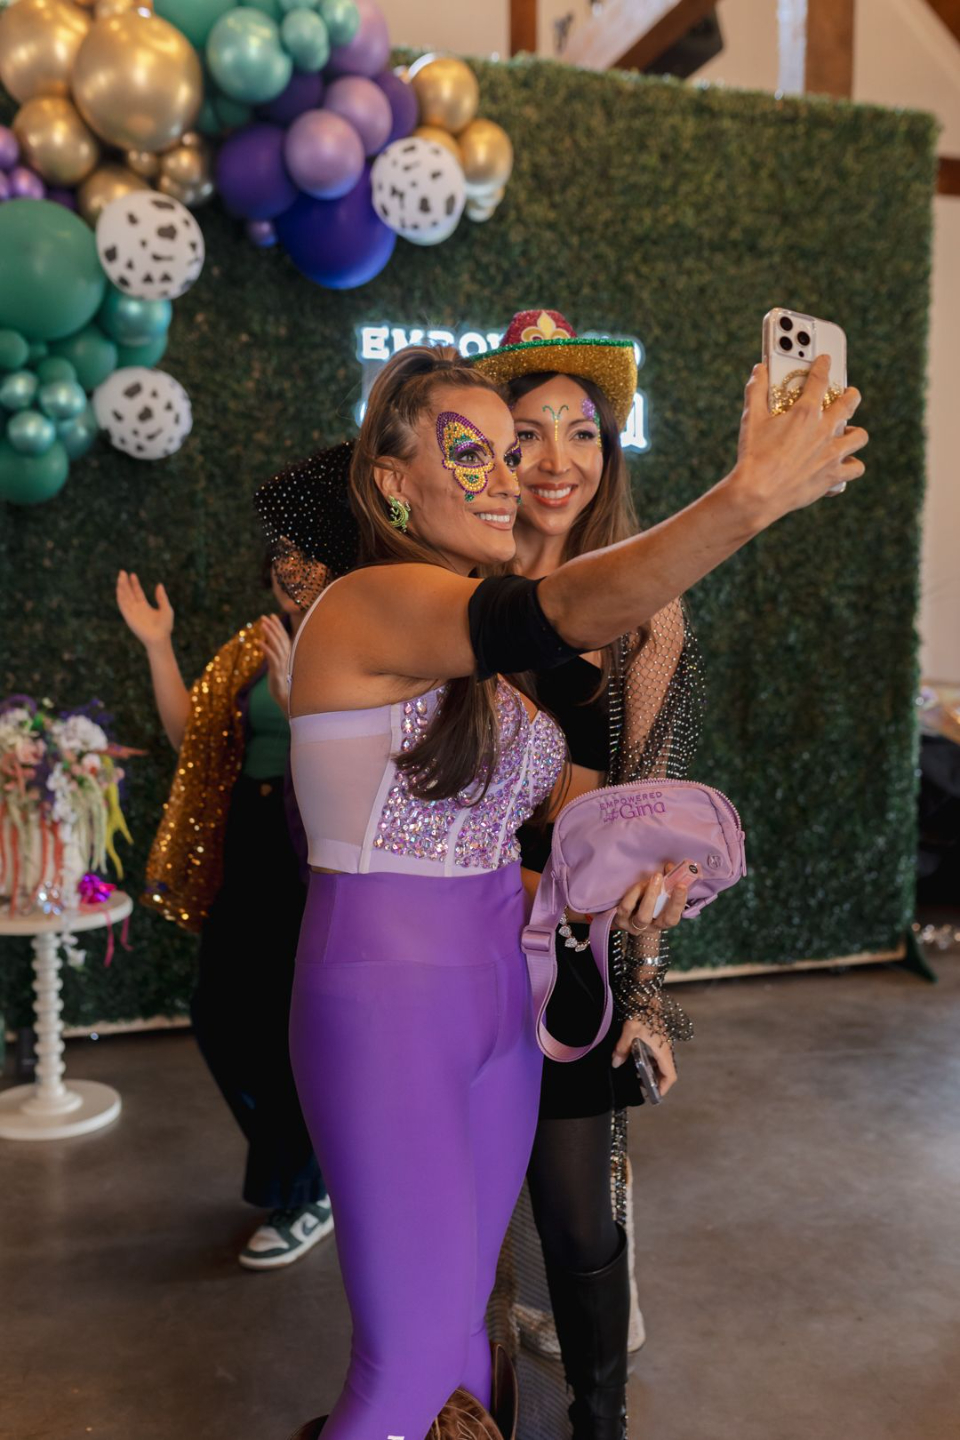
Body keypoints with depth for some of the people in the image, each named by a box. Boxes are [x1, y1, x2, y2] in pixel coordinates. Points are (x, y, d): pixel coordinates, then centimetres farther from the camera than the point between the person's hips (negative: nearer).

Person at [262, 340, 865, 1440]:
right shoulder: (371, 606, -15)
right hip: (386, 994, -8)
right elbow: (567, 611, -33)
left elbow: (561, 793, 17)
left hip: (500, 995, 8)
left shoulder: (488, 654, 11)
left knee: (464, 1317, 18)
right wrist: (751, 495, -41)